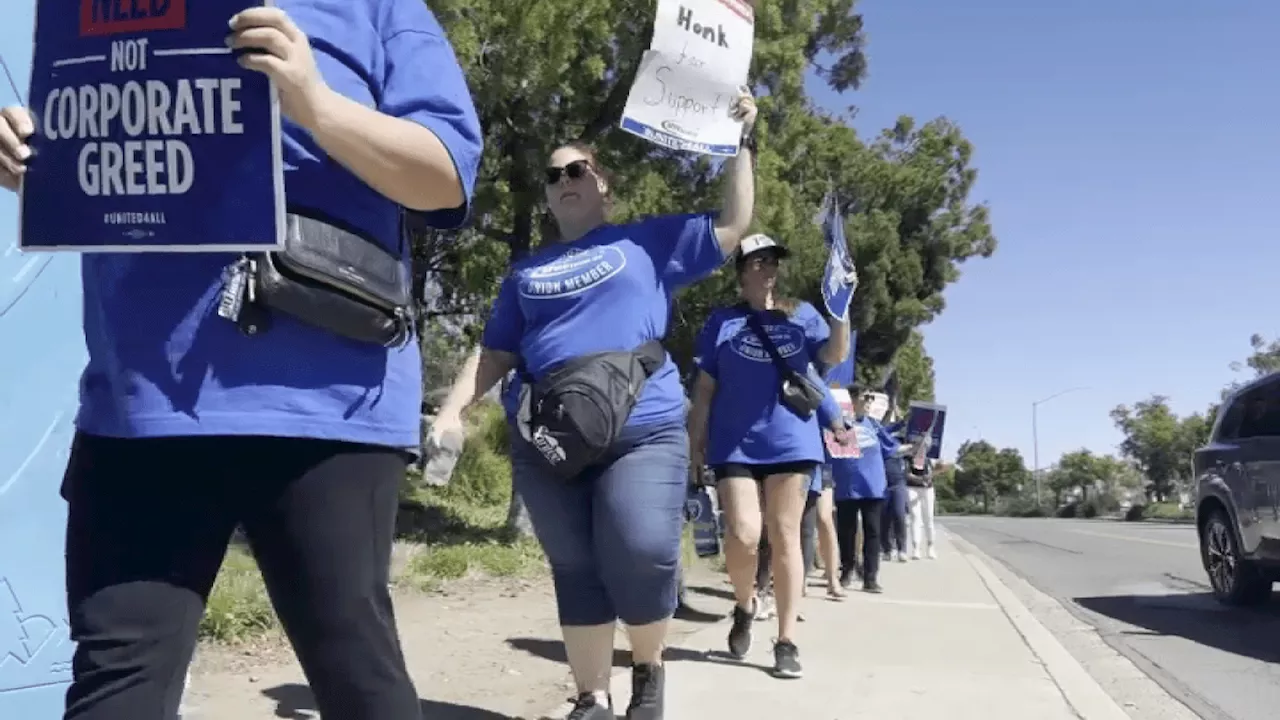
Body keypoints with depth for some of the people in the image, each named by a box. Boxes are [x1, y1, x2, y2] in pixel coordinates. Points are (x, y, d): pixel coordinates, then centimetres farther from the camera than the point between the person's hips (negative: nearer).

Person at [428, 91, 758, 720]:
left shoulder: (648, 241, 13)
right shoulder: (527, 271, 21)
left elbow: (733, 226, 11)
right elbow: (495, 354, 18)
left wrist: (738, 140, 8)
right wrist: (452, 411, 5)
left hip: (643, 431, -3)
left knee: (641, 558, -16)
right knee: (576, 571, 4)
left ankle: (648, 669, 12)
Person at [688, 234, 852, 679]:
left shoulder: (802, 316, 10)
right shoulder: (723, 321, 8)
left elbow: (834, 355, -5)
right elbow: (705, 385, 8)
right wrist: (696, 434, 2)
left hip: (791, 441, 1)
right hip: (736, 444, -1)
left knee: (784, 538, 1)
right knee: (742, 536, -12)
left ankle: (786, 642, 8)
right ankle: (744, 606, 19)